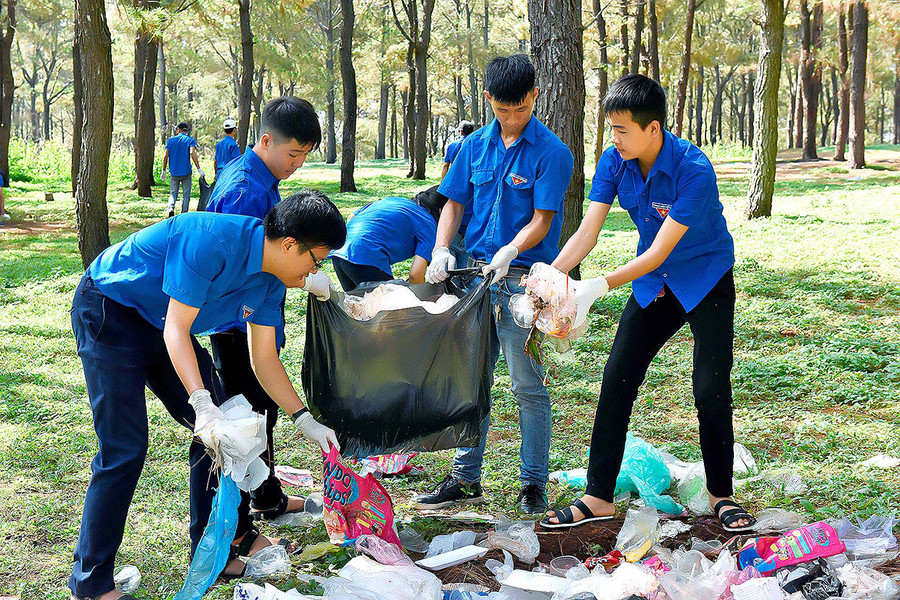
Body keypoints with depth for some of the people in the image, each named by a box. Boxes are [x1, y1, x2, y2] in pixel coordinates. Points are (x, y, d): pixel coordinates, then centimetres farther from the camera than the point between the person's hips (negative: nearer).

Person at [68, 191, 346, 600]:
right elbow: (176, 330, -30)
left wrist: (304, 420, -2)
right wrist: (201, 401, -40)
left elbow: (264, 359, 3)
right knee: (124, 450, -13)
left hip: (157, 321, 9)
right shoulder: (213, 243, -31)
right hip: (108, 310, -9)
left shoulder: (269, 282, -3)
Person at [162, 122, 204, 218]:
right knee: (186, 194, 6)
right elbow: (192, 154, -16)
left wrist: (164, 170, 9)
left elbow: (165, 156, 3)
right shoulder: (190, 140, -1)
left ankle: (171, 207, -17)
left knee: (173, 193, 9)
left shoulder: (170, 140, 7)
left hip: (174, 172, 2)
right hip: (186, 172, -2)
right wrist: (199, 169, -16)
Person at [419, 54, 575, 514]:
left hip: (524, 281, -5)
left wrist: (508, 252, -27)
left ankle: (533, 484, 11)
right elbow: (454, 204, 12)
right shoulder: (476, 146, 10)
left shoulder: (551, 152, -6)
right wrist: (441, 250, -5)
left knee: (528, 386, 1)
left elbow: (542, 221, -10)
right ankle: (466, 479, 21)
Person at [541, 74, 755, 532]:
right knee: (616, 381, -1)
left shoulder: (694, 171, -29)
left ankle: (720, 495, 12)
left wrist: (601, 286, -38)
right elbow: (587, 233, -12)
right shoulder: (614, 162, -11)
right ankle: (599, 497, 6)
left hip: (706, 282, -5)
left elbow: (658, 253, -30)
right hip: (653, 284, 5)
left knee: (711, 391, -10)